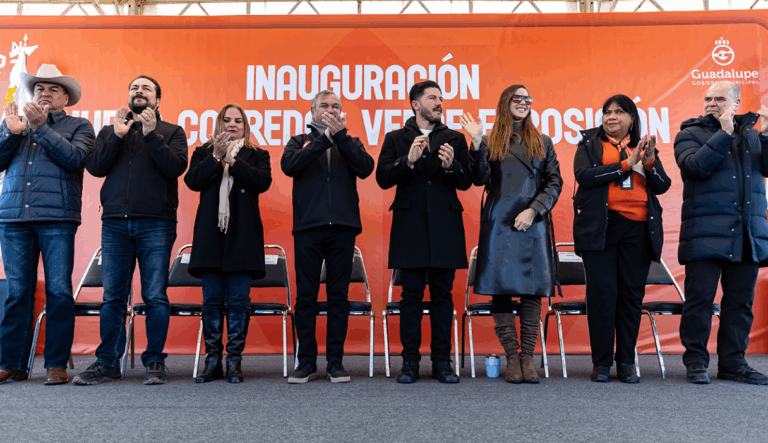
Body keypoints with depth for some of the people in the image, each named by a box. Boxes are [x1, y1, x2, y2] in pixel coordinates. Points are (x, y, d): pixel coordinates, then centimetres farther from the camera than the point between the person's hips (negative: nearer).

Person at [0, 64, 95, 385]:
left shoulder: (78, 126, 14)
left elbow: (75, 158, -5)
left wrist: (41, 127, -7)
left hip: (57, 218, -3)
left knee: (59, 291, -6)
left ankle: (57, 364, 2)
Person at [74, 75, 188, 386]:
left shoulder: (172, 132, 13)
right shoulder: (110, 132, 21)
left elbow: (176, 167, -5)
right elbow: (94, 167, 6)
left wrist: (152, 135, -10)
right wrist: (117, 136, -3)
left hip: (155, 223, -2)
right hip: (115, 223, 3)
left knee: (155, 296, -2)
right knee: (112, 296, 3)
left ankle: (155, 362, 7)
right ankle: (107, 362, 11)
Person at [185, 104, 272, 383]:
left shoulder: (257, 155, 14)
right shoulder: (204, 153, 17)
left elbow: (263, 182, -5)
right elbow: (192, 181, 0)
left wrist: (233, 160, -9)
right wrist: (216, 157, -8)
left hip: (242, 235, -1)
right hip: (211, 234, 1)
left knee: (238, 300, -2)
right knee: (212, 300, 2)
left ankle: (235, 360, 4)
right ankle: (213, 360, 9)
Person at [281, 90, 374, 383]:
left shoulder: (350, 143, 17)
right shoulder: (300, 142, 15)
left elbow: (365, 168, -3)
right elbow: (288, 166, -7)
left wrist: (340, 136, -9)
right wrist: (325, 139, -9)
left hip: (342, 227, 1)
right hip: (308, 227, 0)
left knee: (339, 296, 3)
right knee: (305, 296, 1)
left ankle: (335, 362, 12)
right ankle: (306, 362, 12)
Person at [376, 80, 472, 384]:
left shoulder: (454, 139, 14)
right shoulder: (395, 139, 10)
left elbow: (466, 182, 6)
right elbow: (383, 179, -2)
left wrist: (452, 166, -13)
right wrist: (408, 160, -15)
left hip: (445, 225, 1)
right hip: (410, 225, -1)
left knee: (442, 295, 4)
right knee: (411, 295, 1)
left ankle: (442, 361, 12)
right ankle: (410, 361, 10)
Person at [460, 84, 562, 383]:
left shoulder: (543, 143, 14)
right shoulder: (490, 142, 9)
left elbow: (554, 182, 8)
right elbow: (480, 179, -3)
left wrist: (533, 210, -6)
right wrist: (476, 143, -13)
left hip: (533, 225, 2)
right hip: (499, 224, -1)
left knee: (533, 289, -1)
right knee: (500, 288, -3)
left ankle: (528, 357, 8)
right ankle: (512, 357, 7)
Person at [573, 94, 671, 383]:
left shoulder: (643, 147, 17)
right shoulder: (589, 144, 10)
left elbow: (662, 186, 9)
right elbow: (584, 176, -8)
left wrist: (650, 162, -9)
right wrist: (626, 164, -9)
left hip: (637, 229, 3)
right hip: (600, 227, -2)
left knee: (632, 294, 3)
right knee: (602, 292, -5)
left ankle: (626, 362, 12)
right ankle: (601, 362, 5)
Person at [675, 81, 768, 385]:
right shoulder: (690, 134, 6)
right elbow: (696, 166, -12)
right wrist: (725, 133, -11)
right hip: (705, 232, -4)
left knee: (741, 300, 8)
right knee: (700, 298, -4)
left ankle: (733, 362, 18)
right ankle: (695, 362, 6)